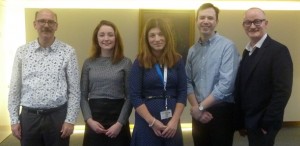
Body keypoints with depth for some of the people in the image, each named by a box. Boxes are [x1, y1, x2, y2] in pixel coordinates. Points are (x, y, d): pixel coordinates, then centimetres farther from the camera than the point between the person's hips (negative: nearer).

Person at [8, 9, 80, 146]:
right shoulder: (22, 51, 2)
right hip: (28, 117, 2)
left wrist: (70, 120, -6)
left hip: (57, 116, -2)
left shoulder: (68, 52, -4)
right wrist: (14, 120, 4)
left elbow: (74, 89, -3)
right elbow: (15, 87, 6)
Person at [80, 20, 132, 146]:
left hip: (117, 116, -1)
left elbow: (130, 96, -3)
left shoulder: (125, 63, 0)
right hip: (94, 121, 1)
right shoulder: (89, 63, 5)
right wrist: (89, 120, -8)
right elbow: (83, 96, 4)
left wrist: (120, 123, -10)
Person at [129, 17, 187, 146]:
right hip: (146, 122, -2)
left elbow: (182, 92, 1)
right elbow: (134, 96, -8)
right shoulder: (140, 63, -4)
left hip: (172, 122, 2)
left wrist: (175, 121, -8)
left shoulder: (177, 60, 3)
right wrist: (153, 122, -12)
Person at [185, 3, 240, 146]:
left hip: (221, 112, -4)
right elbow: (188, 82, 5)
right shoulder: (192, 50, 6)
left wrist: (201, 106, -13)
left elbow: (226, 84, -18)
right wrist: (196, 107, -9)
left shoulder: (227, 47, -11)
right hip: (198, 113, 5)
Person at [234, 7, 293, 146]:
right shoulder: (247, 51, 9)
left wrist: (267, 123, -18)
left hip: (262, 123, -7)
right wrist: (241, 121, 8)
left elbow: (282, 91, -19)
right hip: (249, 120, 7)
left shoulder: (278, 50, -14)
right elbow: (242, 87, 8)